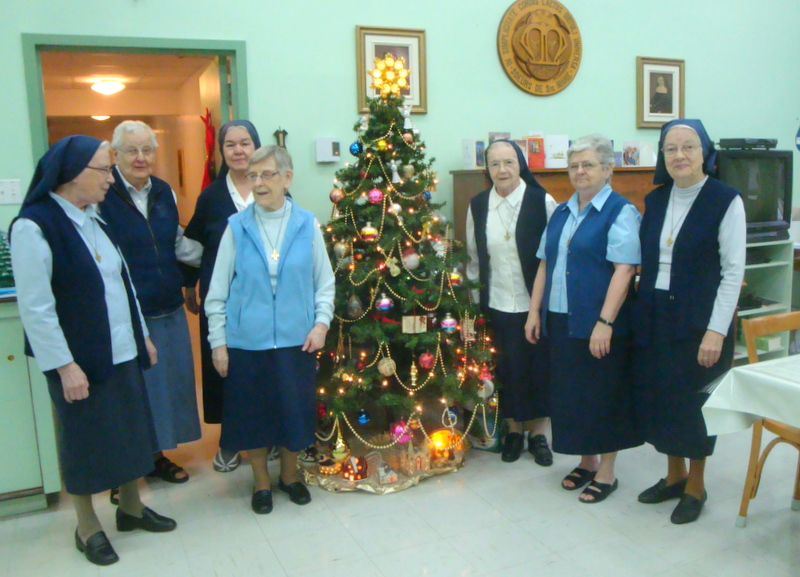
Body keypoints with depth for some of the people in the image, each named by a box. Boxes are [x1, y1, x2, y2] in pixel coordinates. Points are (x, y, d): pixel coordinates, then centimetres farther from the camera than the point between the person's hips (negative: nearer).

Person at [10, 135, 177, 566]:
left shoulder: (95, 219, 8)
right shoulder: (34, 226, -15)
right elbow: (35, 307, -17)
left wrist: (142, 336, 15)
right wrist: (64, 366, -18)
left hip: (122, 352, 7)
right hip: (79, 359, -7)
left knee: (130, 430, 16)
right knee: (85, 438, 8)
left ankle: (131, 507, 36)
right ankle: (87, 527, 28)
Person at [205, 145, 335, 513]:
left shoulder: (307, 224, -2)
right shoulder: (237, 226, -3)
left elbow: (324, 282, 6)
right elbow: (218, 291, 1)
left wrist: (321, 323, -6)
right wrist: (217, 342, 0)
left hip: (296, 340, 0)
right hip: (246, 342, 0)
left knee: (295, 409, 11)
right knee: (251, 413, 10)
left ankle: (289, 474, 37)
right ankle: (261, 480, 34)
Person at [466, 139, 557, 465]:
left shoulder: (542, 202, -9)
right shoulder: (477, 206, 2)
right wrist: (472, 301, 11)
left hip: (536, 304, -2)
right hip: (497, 305, 2)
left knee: (538, 366, 8)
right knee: (507, 368, 10)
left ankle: (538, 432, 26)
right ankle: (514, 429, 29)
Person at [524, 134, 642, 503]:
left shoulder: (620, 212, -8)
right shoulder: (561, 213, 13)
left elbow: (624, 269, -17)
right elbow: (544, 264, 15)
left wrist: (605, 323, -22)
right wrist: (535, 311, 9)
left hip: (599, 324, -7)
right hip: (560, 321, 7)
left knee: (603, 396, 5)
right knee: (569, 393, 14)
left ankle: (606, 472, 21)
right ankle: (586, 461, 32)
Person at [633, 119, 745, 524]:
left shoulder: (725, 200, -8)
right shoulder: (655, 200, 7)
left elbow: (733, 270, -11)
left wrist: (716, 331, -15)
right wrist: (642, 310, 7)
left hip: (698, 320, -5)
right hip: (654, 319, 5)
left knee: (695, 400, 5)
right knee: (657, 396, 11)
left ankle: (696, 485, 26)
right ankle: (674, 475, 32)